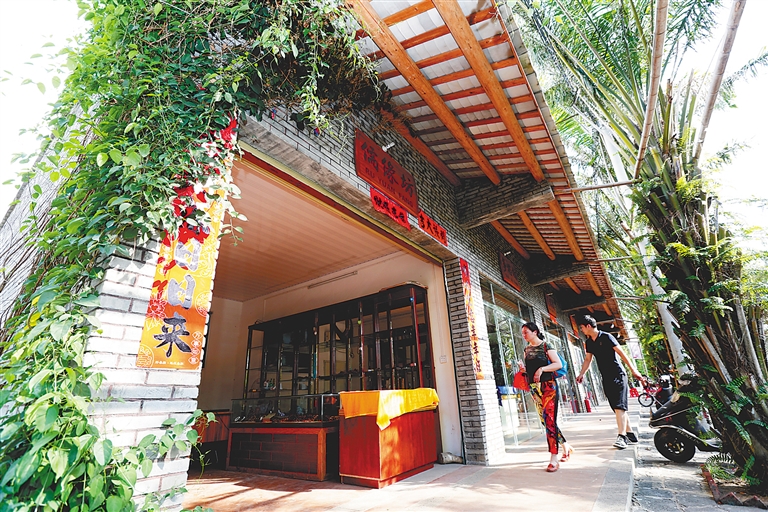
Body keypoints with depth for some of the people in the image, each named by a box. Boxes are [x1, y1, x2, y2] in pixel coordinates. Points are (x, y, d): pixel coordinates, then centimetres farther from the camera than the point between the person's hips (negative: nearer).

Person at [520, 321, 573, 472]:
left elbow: (558, 364, -11)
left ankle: (553, 459, -3)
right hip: (535, 388, 6)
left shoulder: (546, 346, -6)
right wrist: (524, 369, 0)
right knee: (545, 421, 10)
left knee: (549, 420, -10)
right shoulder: (527, 350, 12)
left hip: (548, 385, -6)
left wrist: (542, 369, -21)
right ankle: (566, 446, 31)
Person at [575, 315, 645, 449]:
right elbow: (588, 359, 13)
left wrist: (633, 370, -18)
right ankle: (630, 434, 18)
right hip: (606, 378, 7)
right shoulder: (589, 342, 9)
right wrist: (581, 374, 2)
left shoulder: (606, 337, -11)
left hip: (617, 375, -7)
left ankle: (622, 437, -15)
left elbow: (621, 353, -13)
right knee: (618, 408, 9)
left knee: (619, 406, -13)